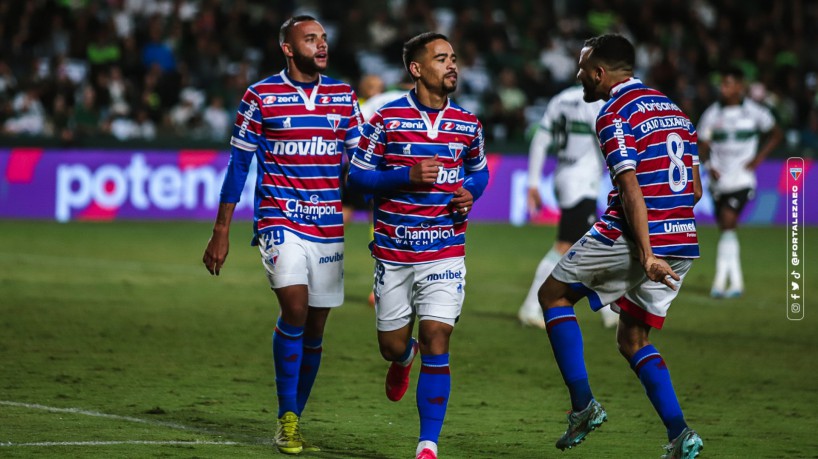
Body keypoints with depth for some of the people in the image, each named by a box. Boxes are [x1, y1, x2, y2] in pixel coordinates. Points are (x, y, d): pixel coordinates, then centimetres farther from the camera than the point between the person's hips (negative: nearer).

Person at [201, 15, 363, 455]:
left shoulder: (343, 96, 8)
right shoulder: (261, 96, -2)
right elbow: (238, 164, 1)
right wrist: (220, 232, -1)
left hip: (329, 226, 4)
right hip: (279, 219, -4)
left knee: (315, 327, 6)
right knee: (295, 308, -21)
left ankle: (292, 423, 20)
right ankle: (286, 420, -9)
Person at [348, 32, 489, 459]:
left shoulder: (467, 123, 6)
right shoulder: (386, 118, -4)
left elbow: (479, 170, 21)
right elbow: (357, 174, -3)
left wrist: (469, 192, -1)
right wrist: (407, 176, -17)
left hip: (445, 252, 1)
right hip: (392, 252, -1)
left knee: (435, 341, -10)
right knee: (392, 345, 7)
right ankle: (403, 358, 48)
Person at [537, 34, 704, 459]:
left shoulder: (614, 116, -9)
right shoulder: (673, 109, 15)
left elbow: (632, 190, -19)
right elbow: (695, 189, 17)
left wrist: (646, 255, -23)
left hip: (632, 237, -7)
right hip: (683, 243, 8)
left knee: (553, 294, 13)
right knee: (632, 340, 17)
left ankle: (583, 405, 4)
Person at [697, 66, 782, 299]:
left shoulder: (754, 112, -3)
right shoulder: (712, 113, 3)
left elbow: (776, 135, 10)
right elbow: (703, 145, 8)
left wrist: (758, 158, -2)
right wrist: (709, 165, -11)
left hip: (741, 179, -4)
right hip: (719, 181, 4)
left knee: (728, 223, -18)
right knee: (726, 230, 7)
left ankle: (720, 282, -14)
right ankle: (736, 283, 17)